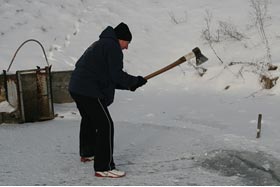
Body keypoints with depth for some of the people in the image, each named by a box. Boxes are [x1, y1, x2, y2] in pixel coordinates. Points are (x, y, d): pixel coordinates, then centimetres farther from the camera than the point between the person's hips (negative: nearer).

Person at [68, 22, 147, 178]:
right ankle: (103, 168, -14)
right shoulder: (113, 47, -8)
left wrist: (129, 84, 16)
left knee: (89, 119, 30)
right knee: (105, 125, -11)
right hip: (90, 92, -11)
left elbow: (106, 76, 23)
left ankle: (87, 153, 49)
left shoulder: (100, 44, 24)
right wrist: (135, 81, -1)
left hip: (77, 88, 11)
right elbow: (116, 76, -15)